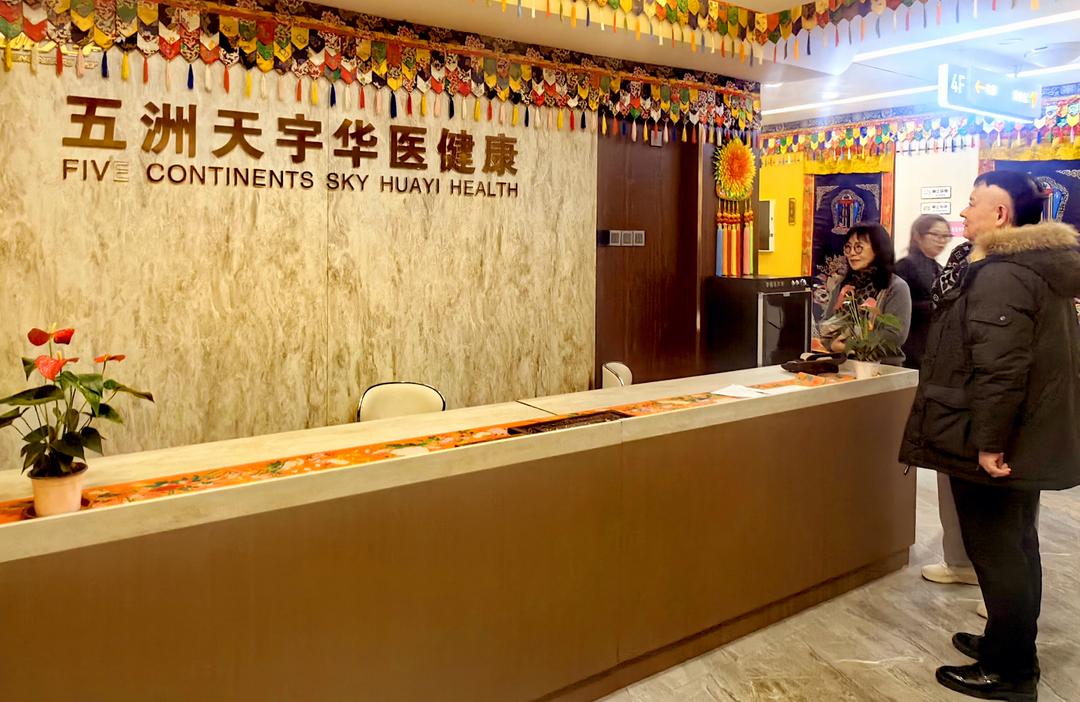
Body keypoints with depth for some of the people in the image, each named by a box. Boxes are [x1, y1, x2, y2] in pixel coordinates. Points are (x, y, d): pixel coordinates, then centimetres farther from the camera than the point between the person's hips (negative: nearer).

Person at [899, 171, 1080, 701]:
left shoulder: (1000, 276, -22)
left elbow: (999, 369, -29)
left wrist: (988, 440, -24)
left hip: (994, 446, -10)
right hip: (1029, 439, 10)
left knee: (995, 552, 2)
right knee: (1016, 546, 20)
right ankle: (1010, 644, 35)